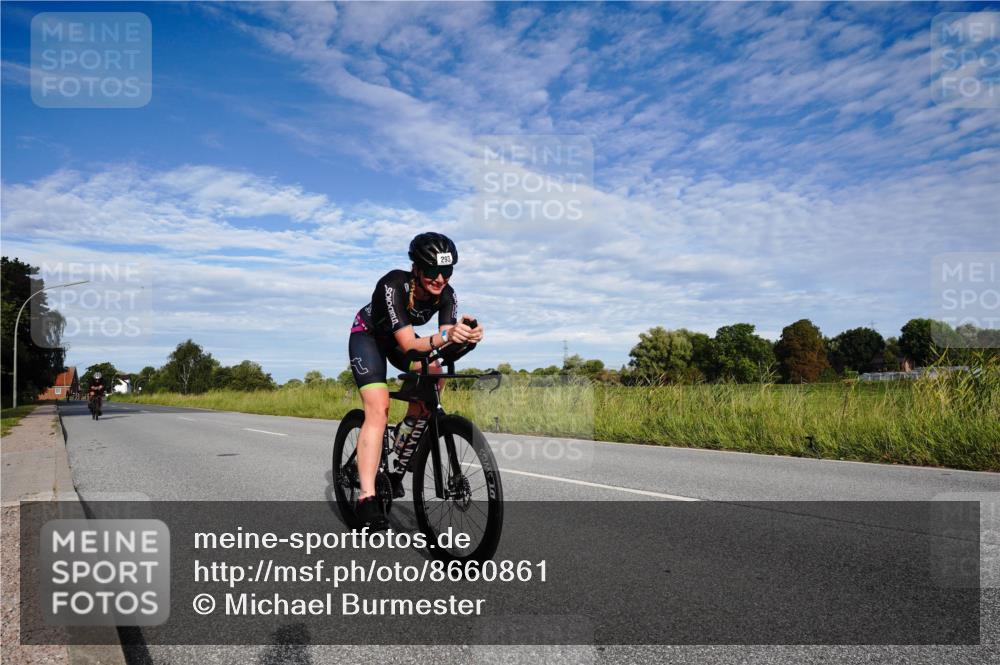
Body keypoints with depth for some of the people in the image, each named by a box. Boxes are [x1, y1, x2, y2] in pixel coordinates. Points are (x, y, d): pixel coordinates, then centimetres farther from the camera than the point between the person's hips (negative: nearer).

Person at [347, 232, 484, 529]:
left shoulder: (446, 295, -23)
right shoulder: (393, 285, -37)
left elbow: (445, 340, -33)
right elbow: (408, 344, -44)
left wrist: (466, 336, -55)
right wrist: (444, 337, -62)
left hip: (400, 338, 5)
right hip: (368, 335, -5)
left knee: (432, 374, -23)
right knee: (378, 409, -22)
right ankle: (367, 498, -24)